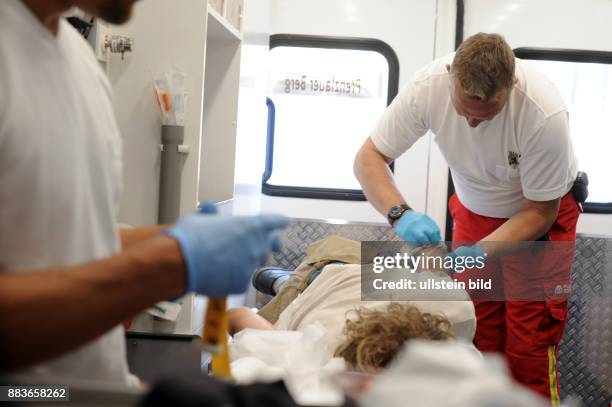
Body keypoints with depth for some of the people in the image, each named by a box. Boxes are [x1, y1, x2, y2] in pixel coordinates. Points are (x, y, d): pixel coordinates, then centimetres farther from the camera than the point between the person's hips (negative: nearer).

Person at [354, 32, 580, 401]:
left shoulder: (546, 114, -33)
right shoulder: (429, 85, -26)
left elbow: (540, 212, -20)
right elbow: (369, 158, -17)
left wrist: (480, 251, -34)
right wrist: (401, 214, -35)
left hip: (542, 212, -3)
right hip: (474, 211, 3)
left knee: (530, 349, -10)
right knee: (474, 341, -2)